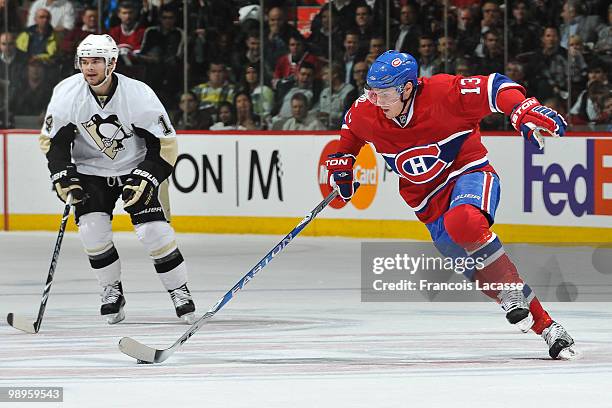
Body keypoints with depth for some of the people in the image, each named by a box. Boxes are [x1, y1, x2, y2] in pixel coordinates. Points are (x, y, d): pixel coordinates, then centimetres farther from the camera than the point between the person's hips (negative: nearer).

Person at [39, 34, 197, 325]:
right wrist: (63, 176, -16)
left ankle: (179, 291, 2)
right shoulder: (66, 93, -17)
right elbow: (52, 140, -5)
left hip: (136, 168, -2)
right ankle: (112, 292, 4)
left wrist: (146, 179, -23)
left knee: (153, 229, -15)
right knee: (91, 228, -16)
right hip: (90, 169, 2)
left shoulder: (138, 94, -23)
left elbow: (165, 144, -15)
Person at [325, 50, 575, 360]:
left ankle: (513, 294, -22)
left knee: (463, 222, -39)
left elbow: (495, 88, -21)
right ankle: (544, 326, 9)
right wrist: (342, 160, 14)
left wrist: (524, 111, -37)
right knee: (484, 273, -1)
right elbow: (352, 127, 18)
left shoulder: (443, 93, -22)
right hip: (430, 202, 5)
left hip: (469, 173, -5)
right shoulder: (366, 112, -6)